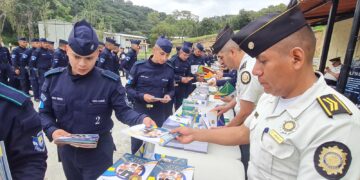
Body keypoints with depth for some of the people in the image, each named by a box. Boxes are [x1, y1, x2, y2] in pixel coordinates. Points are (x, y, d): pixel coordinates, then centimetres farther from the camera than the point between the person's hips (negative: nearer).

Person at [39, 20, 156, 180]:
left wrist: (141, 119, -32)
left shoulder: (109, 81, -16)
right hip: (67, 151, 4)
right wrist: (52, 130, -18)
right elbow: (44, 112, 2)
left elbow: (122, 111, -12)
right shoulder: (53, 78, -7)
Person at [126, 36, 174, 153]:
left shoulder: (169, 70, -4)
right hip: (140, 111, -1)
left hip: (159, 113, 2)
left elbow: (171, 90, 9)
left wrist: (168, 96, -12)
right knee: (136, 143, 13)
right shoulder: (139, 66, -10)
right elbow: (129, 88, -4)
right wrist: (141, 96, -20)